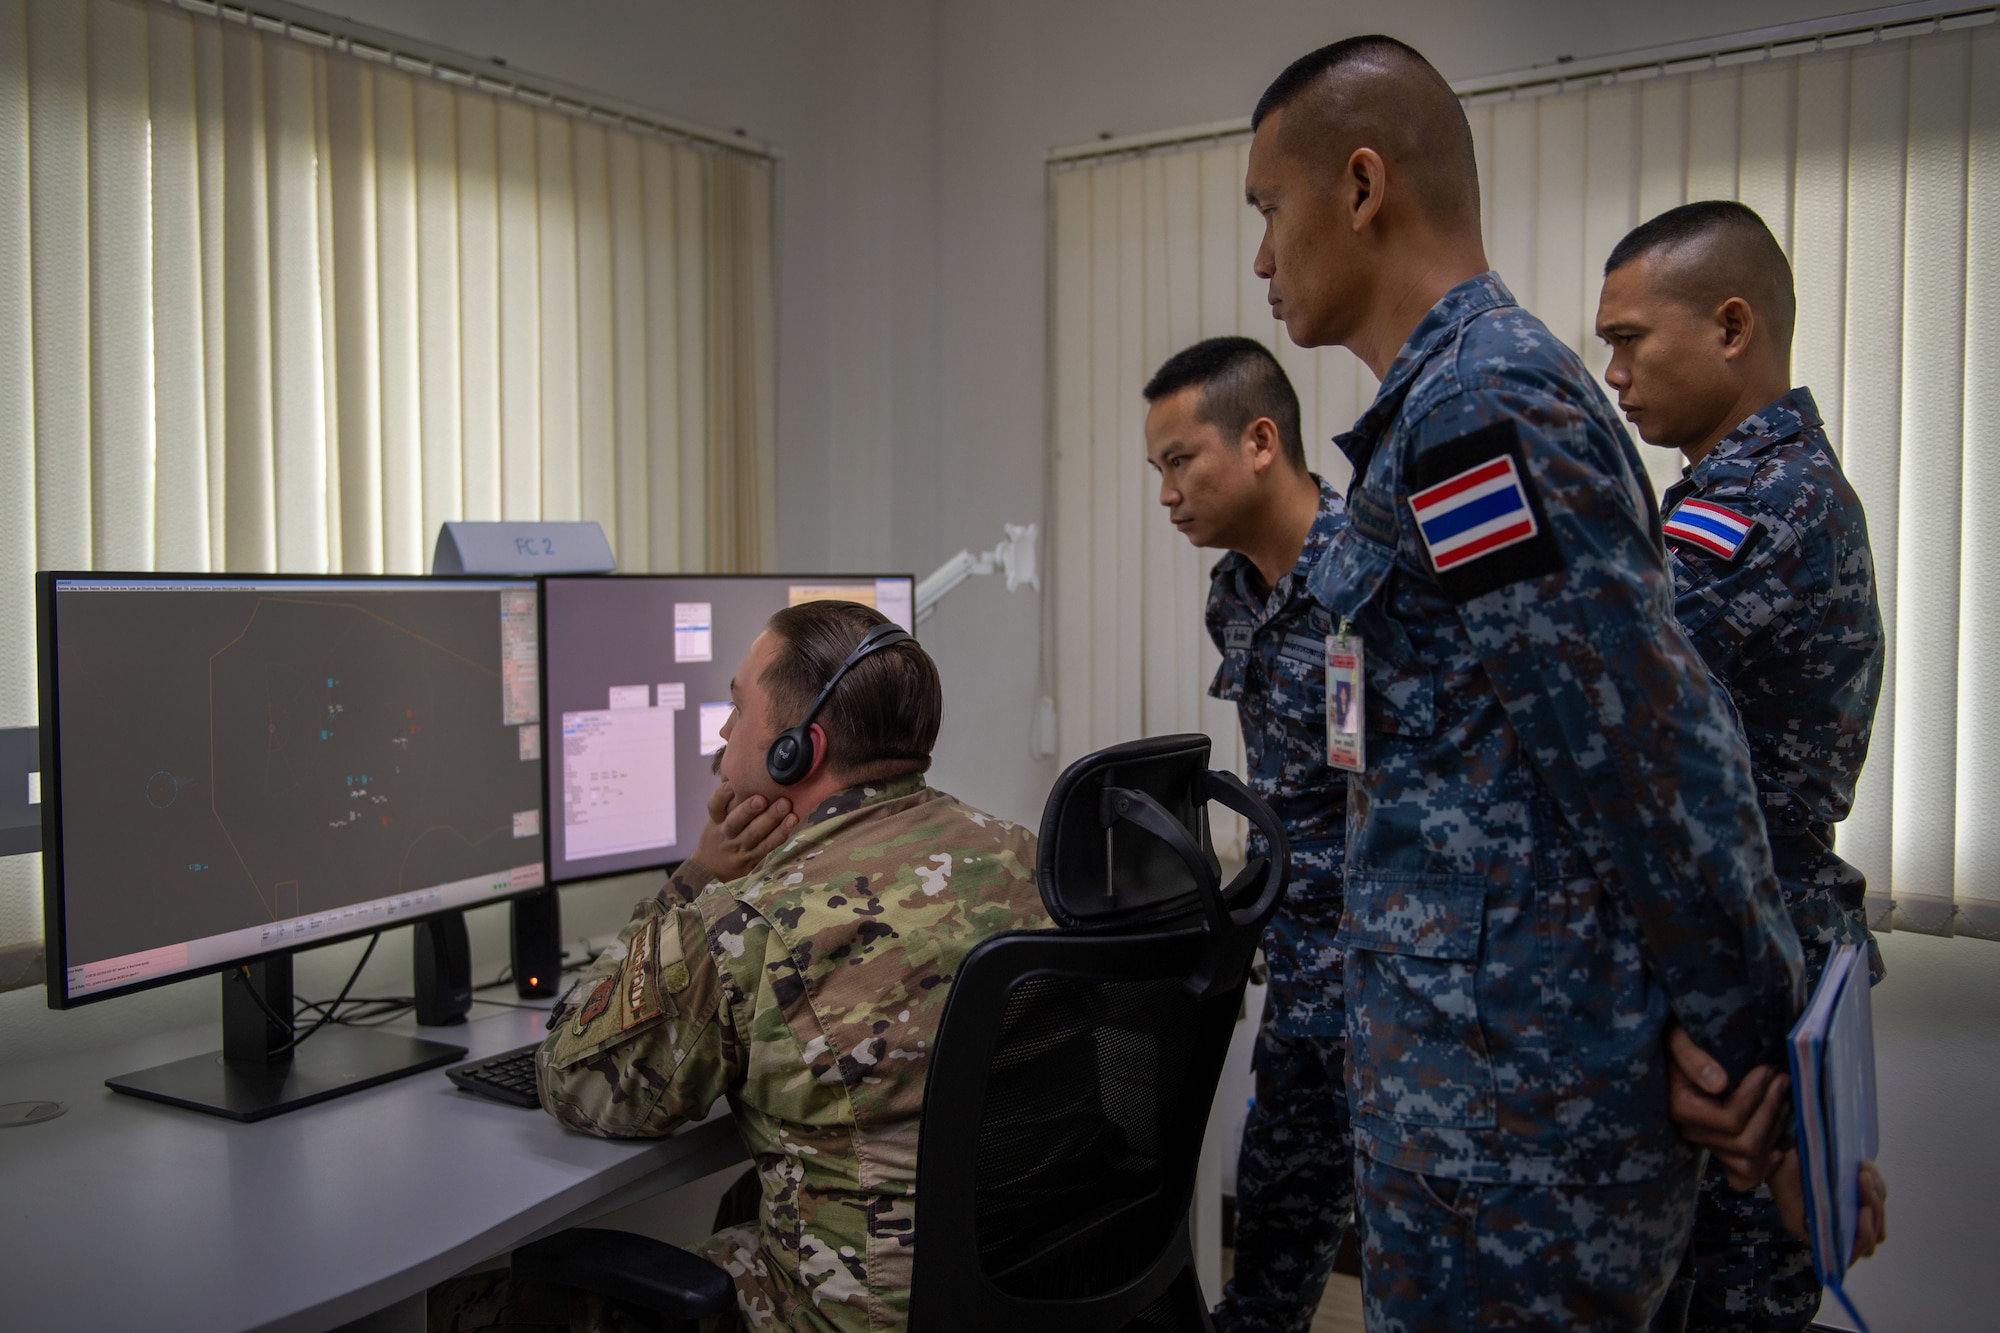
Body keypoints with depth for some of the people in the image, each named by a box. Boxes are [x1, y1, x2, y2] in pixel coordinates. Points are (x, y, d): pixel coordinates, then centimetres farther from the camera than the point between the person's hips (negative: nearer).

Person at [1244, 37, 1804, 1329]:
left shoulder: (1475, 408, -18)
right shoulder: (1501, 378, 14)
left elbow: (1651, 746, -21)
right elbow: (1644, 722, 16)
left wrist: (1750, 1039, -12)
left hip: (1511, 1089, -10)